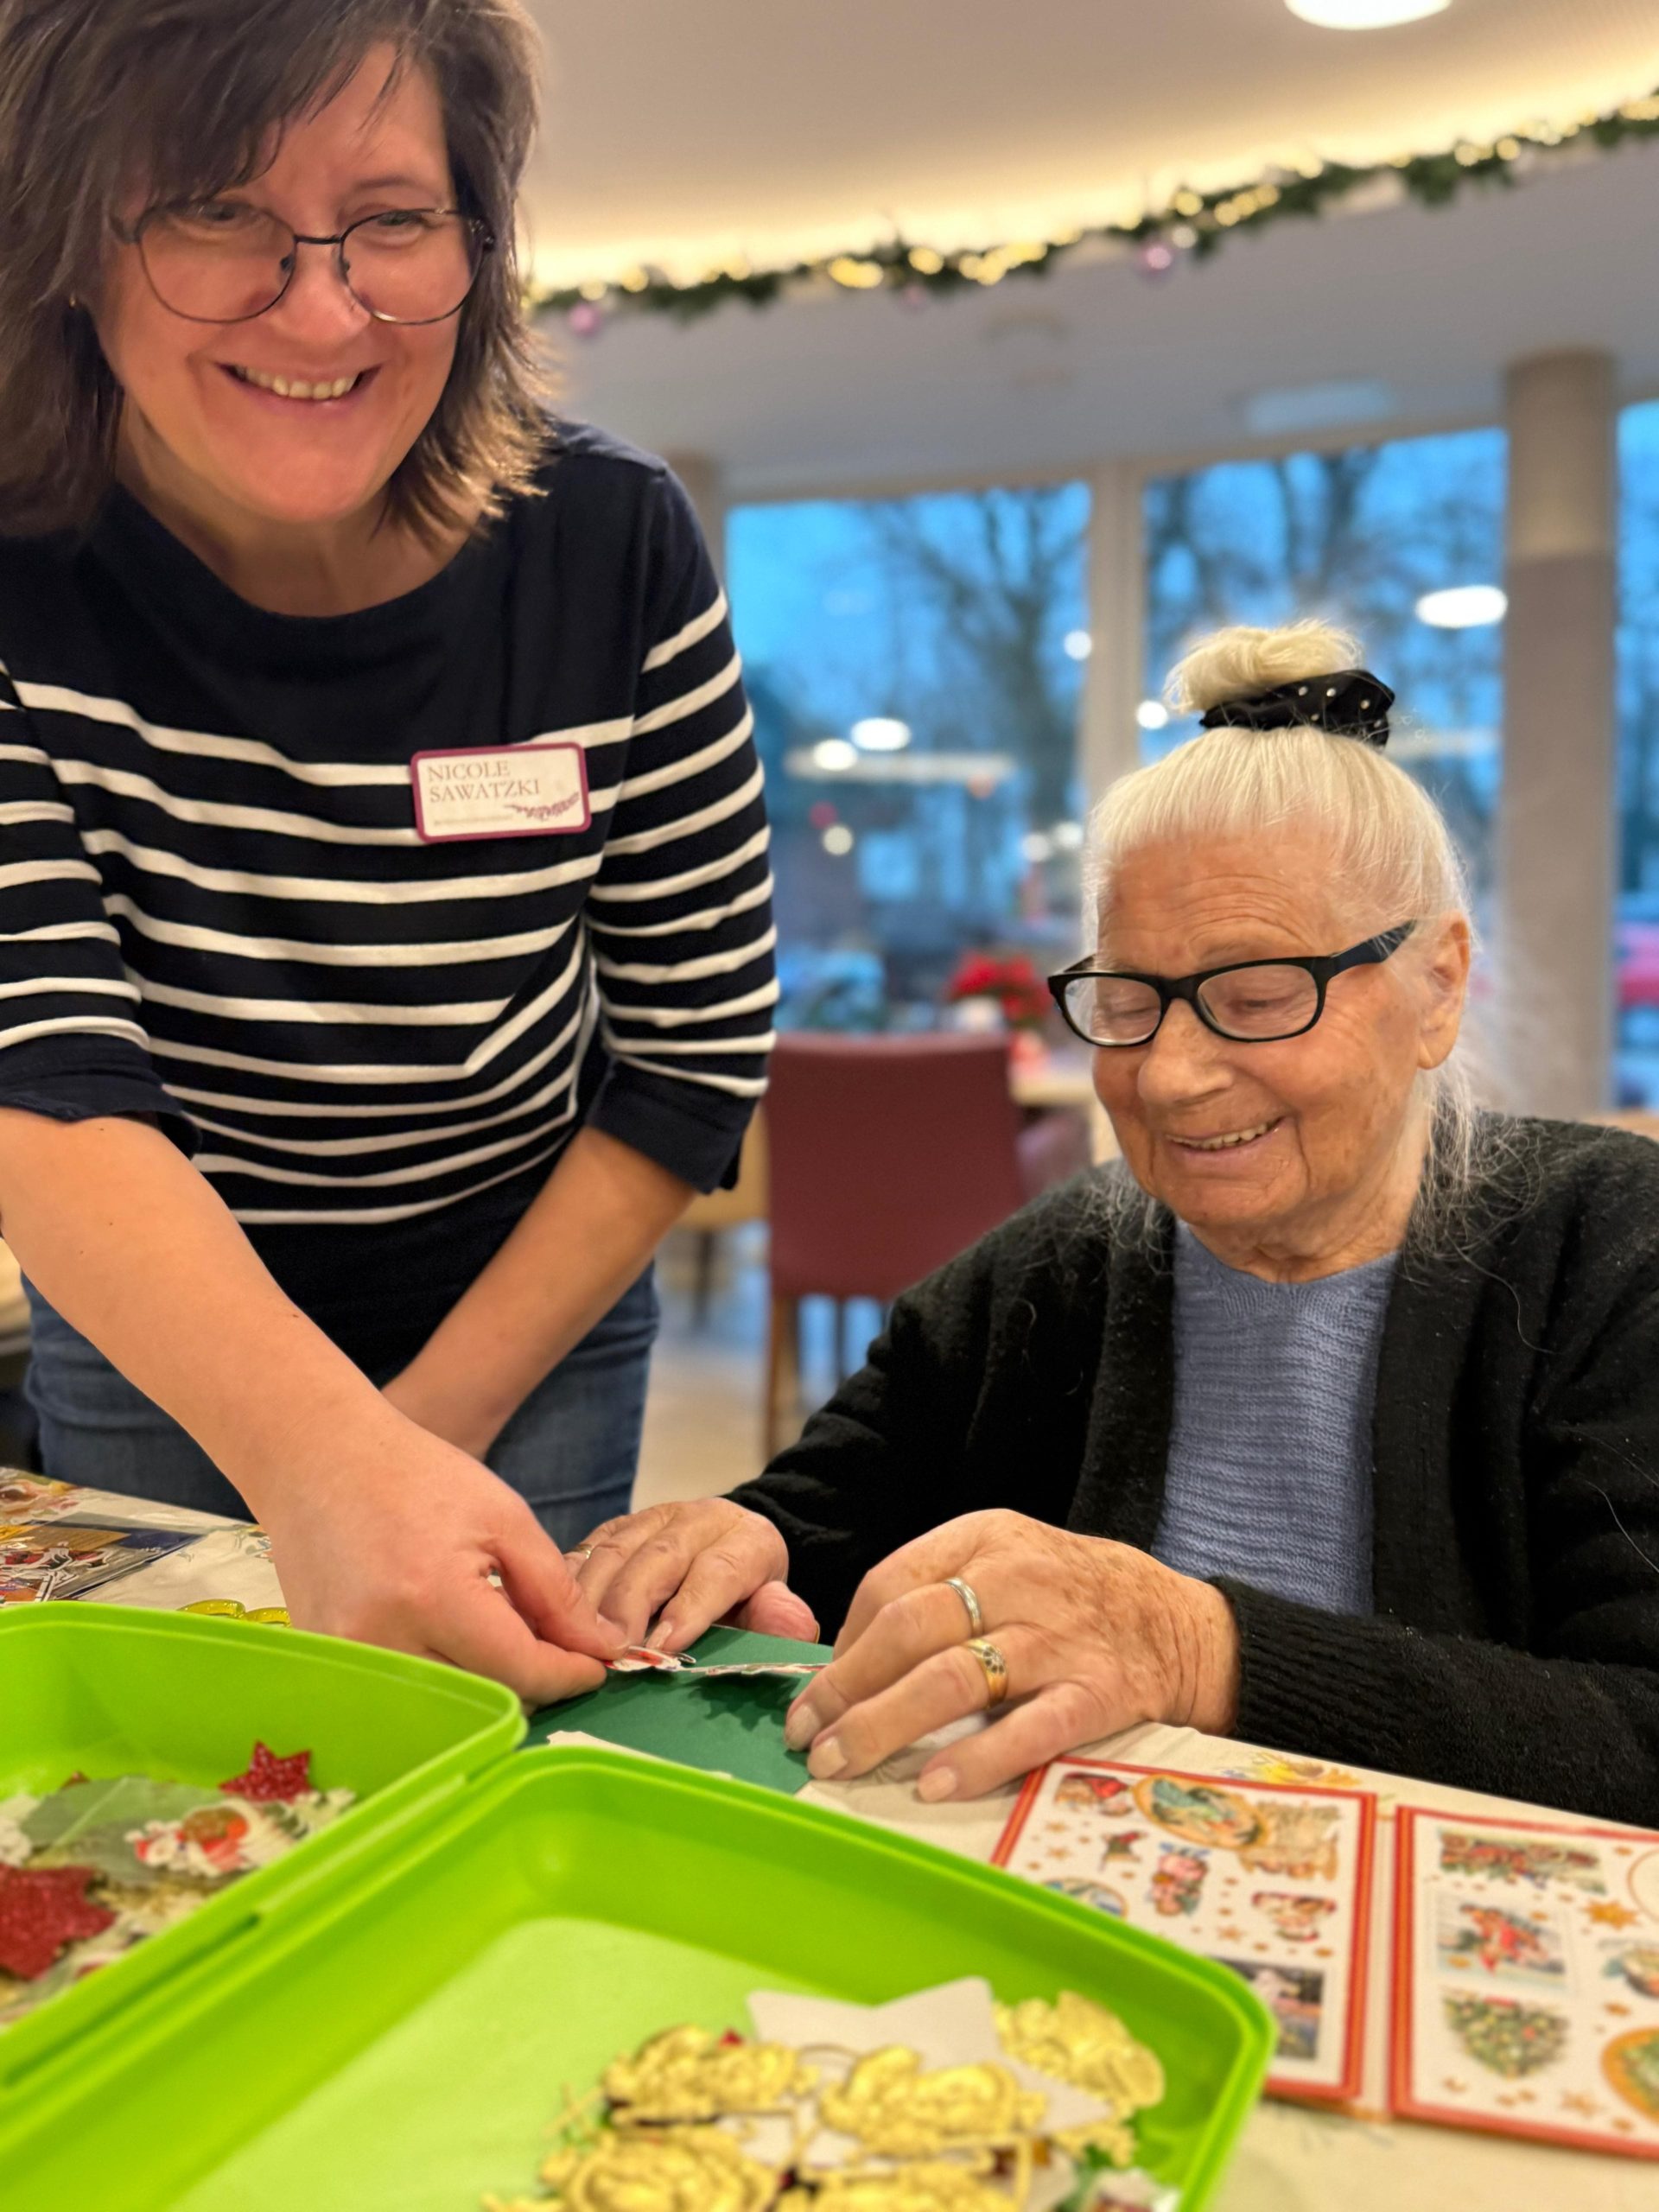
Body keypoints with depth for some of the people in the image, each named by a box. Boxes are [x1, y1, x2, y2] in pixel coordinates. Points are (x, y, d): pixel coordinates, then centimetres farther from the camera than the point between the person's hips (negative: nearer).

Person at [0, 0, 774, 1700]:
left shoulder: (616, 549, -18)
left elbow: (698, 1048, -13)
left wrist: (441, 1416, -16)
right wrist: (325, 1457, -49)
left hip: (537, 1321, 0)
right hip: (150, 1347, 1)